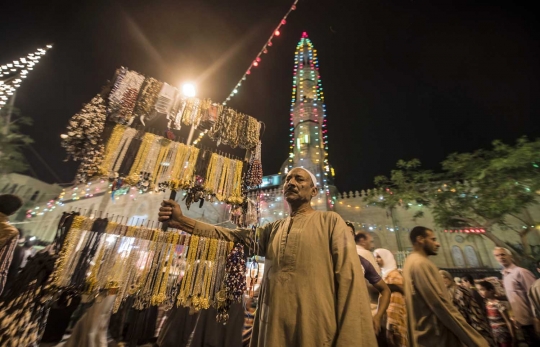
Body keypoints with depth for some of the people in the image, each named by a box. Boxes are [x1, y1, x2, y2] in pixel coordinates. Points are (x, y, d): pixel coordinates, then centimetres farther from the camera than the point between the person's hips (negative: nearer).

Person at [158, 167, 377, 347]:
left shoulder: (330, 221, -1)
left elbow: (349, 278, -9)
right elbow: (232, 236, 4)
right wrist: (182, 221, -7)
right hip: (272, 329, 5)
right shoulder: (273, 229, 13)